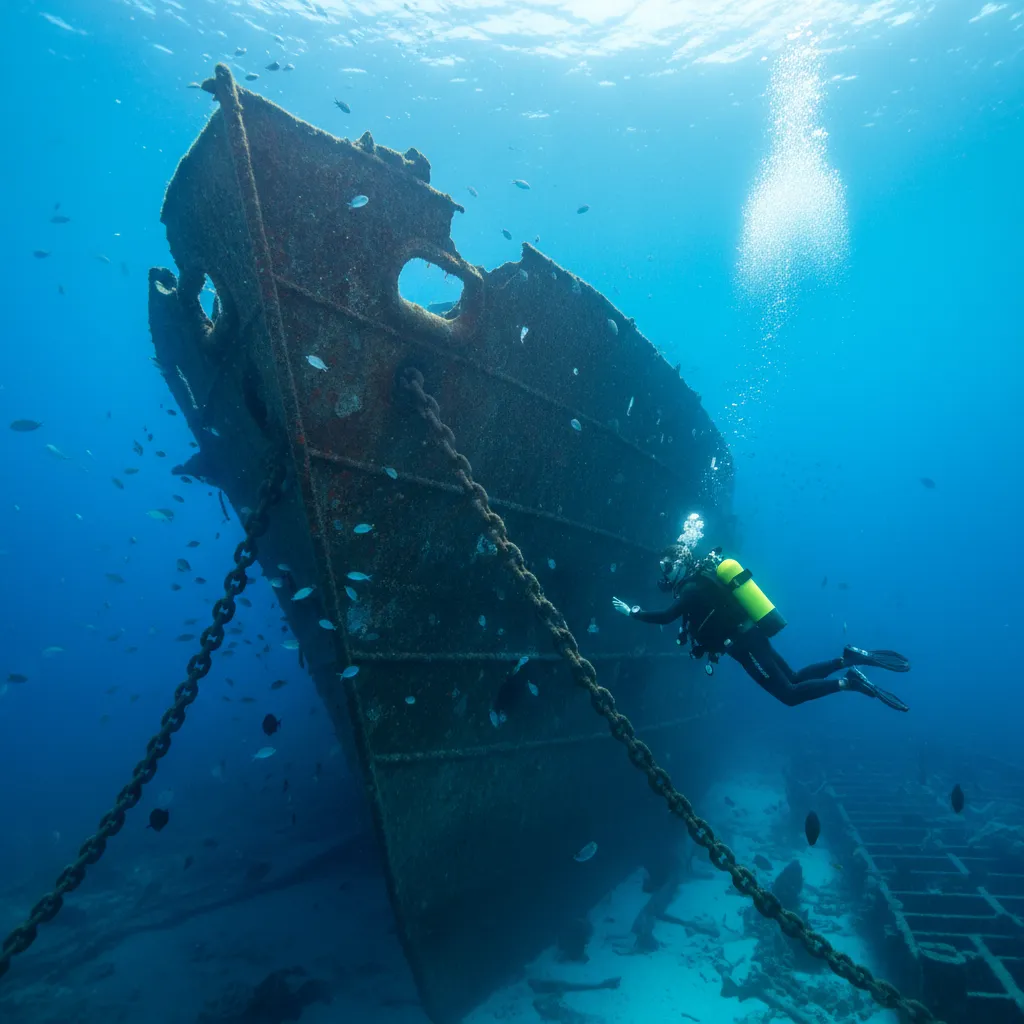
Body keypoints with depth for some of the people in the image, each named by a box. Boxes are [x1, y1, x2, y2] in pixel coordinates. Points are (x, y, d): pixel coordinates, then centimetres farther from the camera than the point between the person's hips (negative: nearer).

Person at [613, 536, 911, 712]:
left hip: (746, 644, -9)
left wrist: (632, 612, -12)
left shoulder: (694, 587, -16)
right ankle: (849, 659, 8)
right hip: (752, 637, 9)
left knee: (790, 695, -5)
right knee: (795, 679, 16)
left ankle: (850, 682, -9)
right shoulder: (703, 578, 13)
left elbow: (665, 617, -23)